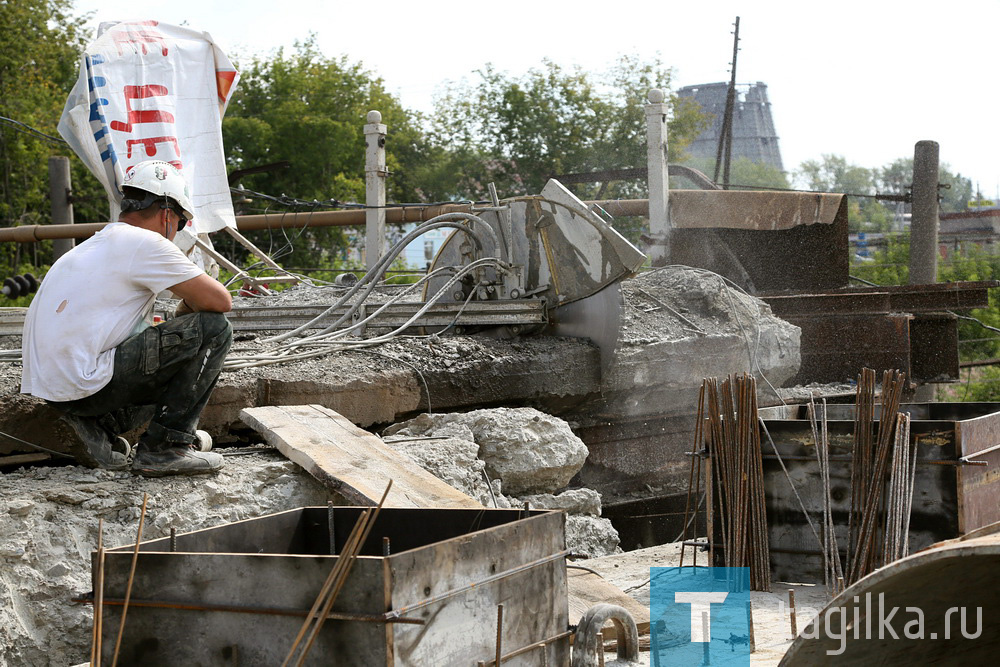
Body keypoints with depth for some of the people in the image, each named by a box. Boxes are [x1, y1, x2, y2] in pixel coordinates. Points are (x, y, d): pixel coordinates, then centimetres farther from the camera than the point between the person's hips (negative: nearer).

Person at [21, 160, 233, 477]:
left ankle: (97, 427, 9)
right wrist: (188, 308, 13)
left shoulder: (96, 245, 22)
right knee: (213, 328, -8)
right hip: (83, 385, -10)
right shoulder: (144, 243, -9)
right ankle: (164, 448, -5)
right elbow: (221, 301, -9)